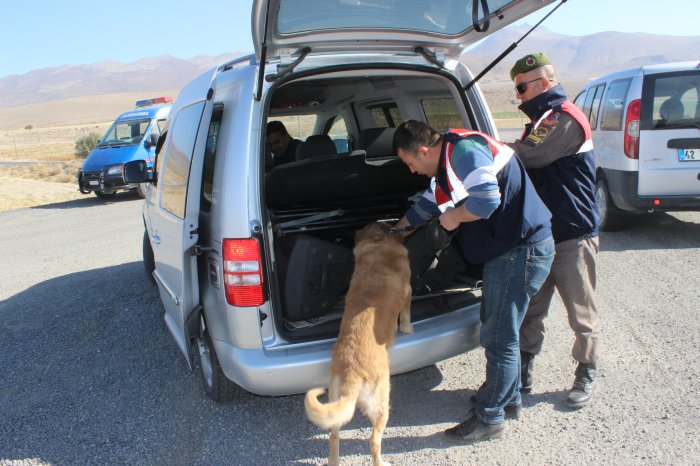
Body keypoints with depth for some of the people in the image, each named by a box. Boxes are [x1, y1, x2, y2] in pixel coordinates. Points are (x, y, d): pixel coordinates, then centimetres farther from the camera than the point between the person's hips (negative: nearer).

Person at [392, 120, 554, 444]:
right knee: (498, 329, 22)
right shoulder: (446, 165, 15)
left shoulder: (463, 150, -19)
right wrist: (395, 229, 39)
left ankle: (489, 418, 14)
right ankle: (508, 396, 39)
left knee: (499, 337, -1)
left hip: (521, 250, -11)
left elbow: (487, 199, -32)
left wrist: (454, 217, -14)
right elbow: (427, 205, 29)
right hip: (506, 249, 11)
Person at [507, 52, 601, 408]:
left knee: (581, 312, 7)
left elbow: (528, 155, -26)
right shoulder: (542, 119, 17)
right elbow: (525, 161, 15)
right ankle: (524, 371, 24)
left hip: (573, 235, -8)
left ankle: (586, 376, 23)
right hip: (540, 233, 9)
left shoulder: (566, 118, -15)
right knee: (530, 309, 13)